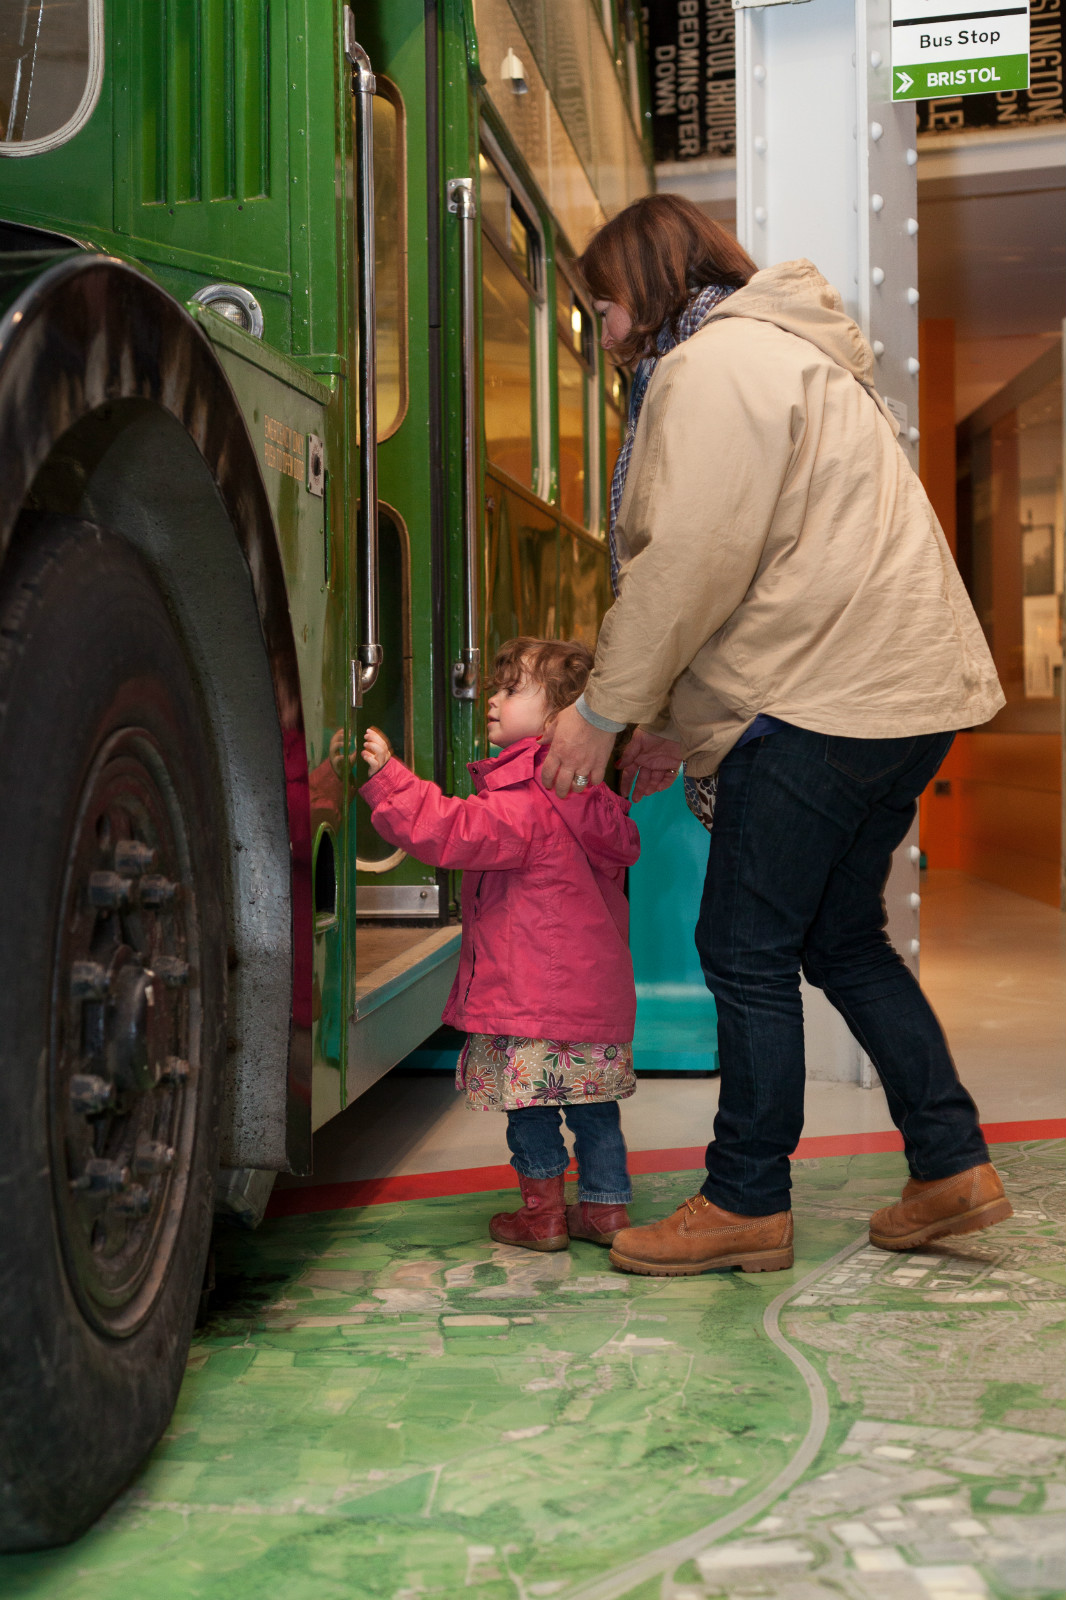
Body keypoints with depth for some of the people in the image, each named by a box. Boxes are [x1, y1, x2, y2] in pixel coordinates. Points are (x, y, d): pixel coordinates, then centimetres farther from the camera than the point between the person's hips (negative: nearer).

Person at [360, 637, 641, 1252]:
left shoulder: (524, 803, -19)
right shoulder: (587, 799, 10)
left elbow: (452, 832, -26)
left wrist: (387, 778, -24)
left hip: (533, 994, -9)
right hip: (596, 990, 9)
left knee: (528, 1099, 4)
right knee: (592, 1102, 15)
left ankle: (543, 1211, 13)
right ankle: (608, 1207, 22)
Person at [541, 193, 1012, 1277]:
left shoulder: (712, 364, -9)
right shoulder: (781, 353, 25)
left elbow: (688, 567, -17)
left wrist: (603, 711, -7)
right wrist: (679, 718, 18)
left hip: (830, 698, -11)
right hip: (902, 687, 11)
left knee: (746, 950, -2)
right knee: (841, 937, 16)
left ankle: (746, 1205, 8)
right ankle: (953, 1168, 19)